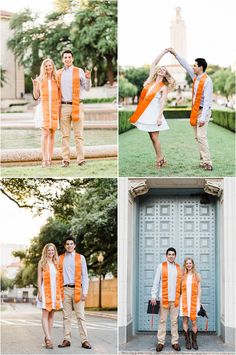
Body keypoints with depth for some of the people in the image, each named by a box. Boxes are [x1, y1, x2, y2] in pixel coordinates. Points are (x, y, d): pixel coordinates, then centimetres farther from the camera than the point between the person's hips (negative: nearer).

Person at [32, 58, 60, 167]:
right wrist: (34, 85, -8)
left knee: (52, 134, 4)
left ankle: (50, 159, 9)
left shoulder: (56, 79, 8)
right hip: (43, 108, -2)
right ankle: (44, 160, -12)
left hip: (54, 108, 2)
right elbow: (36, 96, 3)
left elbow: (60, 94, 9)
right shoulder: (39, 80, 4)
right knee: (45, 134, -11)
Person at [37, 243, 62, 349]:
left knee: (51, 315, 5)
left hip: (55, 291, 5)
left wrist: (60, 292, 6)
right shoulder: (42, 263, 2)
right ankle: (48, 339, -16)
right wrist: (39, 292, -9)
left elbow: (58, 279, 13)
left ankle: (48, 337, 9)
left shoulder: (56, 263, 13)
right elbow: (39, 279, -1)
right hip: (45, 290, -5)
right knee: (45, 314, -9)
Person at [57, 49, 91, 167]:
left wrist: (88, 78, -12)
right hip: (63, 106, 2)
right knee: (65, 135, 4)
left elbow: (87, 89, 5)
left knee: (79, 135, -3)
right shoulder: (58, 73, 13)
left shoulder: (79, 71, 6)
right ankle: (65, 159, 7)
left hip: (77, 106, -2)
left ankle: (81, 159, -2)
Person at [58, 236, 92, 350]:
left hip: (77, 289, -2)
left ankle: (84, 340, -5)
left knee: (80, 315, -5)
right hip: (65, 289, 2)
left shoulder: (80, 258, 7)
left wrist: (85, 291, -5)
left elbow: (84, 275, 4)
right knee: (66, 316, 3)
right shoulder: (60, 258, 12)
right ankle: (67, 339, 6)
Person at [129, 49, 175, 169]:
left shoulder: (164, 87, -5)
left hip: (154, 113, -6)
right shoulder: (151, 80, 9)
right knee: (152, 137, 8)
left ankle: (160, 159, 4)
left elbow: (163, 103, -12)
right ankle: (160, 158, 15)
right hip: (146, 112, 6)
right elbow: (154, 63, 8)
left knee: (154, 137, -6)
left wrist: (159, 117, -21)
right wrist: (164, 52, 8)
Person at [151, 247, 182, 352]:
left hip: (175, 299, 2)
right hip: (163, 298, -2)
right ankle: (160, 342, 6)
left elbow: (180, 283, 11)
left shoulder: (178, 267, 10)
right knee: (162, 321, 1)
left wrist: (181, 296, 4)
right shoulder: (161, 266, 2)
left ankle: (175, 342, 10)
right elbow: (156, 282, 1)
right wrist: (153, 296, -4)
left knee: (174, 321, 5)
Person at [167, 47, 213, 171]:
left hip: (203, 111, -9)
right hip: (195, 111, 9)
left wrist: (203, 118, -26)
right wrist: (175, 54, 22)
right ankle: (203, 161, 12)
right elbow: (185, 65, 21)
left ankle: (207, 163, -15)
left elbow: (207, 100, -21)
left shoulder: (207, 81, -16)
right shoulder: (195, 77, 8)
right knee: (197, 137, 8)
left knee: (201, 136, -15)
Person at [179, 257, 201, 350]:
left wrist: (199, 302, 0)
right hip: (184, 300, 1)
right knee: (185, 321, 1)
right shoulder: (182, 276, 7)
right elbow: (180, 288, 8)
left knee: (194, 322, -3)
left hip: (193, 300, -1)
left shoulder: (197, 275, 5)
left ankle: (194, 342, 7)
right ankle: (187, 341, 8)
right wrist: (180, 300, 1)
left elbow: (199, 289, 5)